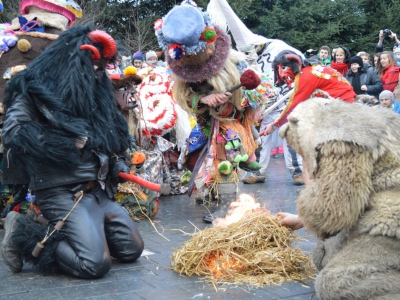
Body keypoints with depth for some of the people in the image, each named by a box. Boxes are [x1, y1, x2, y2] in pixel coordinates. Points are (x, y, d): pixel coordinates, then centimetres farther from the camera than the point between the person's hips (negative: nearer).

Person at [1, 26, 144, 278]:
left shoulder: (94, 91, 17)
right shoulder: (36, 88, -5)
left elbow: (112, 134, 25)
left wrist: (118, 162, 5)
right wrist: (65, 143, -18)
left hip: (99, 190, 8)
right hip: (63, 192, -8)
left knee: (131, 250, 5)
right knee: (95, 263, -17)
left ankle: (66, 232, 16)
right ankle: (25, 236, 1)